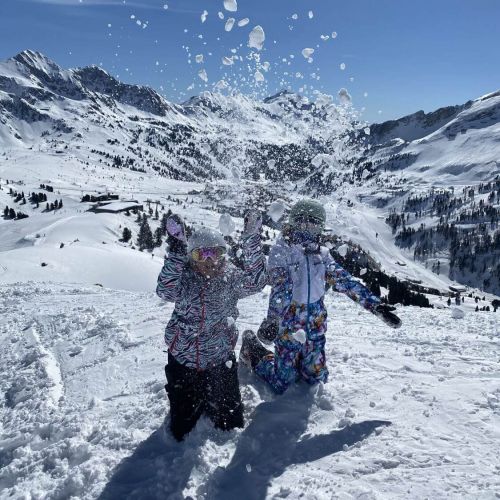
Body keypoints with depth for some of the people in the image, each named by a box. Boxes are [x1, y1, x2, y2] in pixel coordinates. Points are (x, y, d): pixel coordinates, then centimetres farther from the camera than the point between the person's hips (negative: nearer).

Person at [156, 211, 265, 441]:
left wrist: (251, 241, -35)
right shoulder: (185, 279, -15)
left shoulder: (230, 278, -10)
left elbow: (255, 281, -29)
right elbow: (167, 290, -36)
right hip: (184, 362, -1)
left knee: (231, 425, 18)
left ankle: (210, 404, 48)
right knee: (182, 430, 16)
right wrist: (176, 249, -43)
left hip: (220, 361, 1)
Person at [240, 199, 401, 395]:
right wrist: (272, 319, -40)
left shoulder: (321, 254, 4)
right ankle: (252, 349, 28)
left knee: (316, 378, 14)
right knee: (281, 384, 5)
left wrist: (375, 305, -6)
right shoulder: (281, 251, -13)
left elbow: (345, 281, 1)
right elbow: (280, 289, -26)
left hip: (316, 326, 6)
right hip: (290, 325, -6)